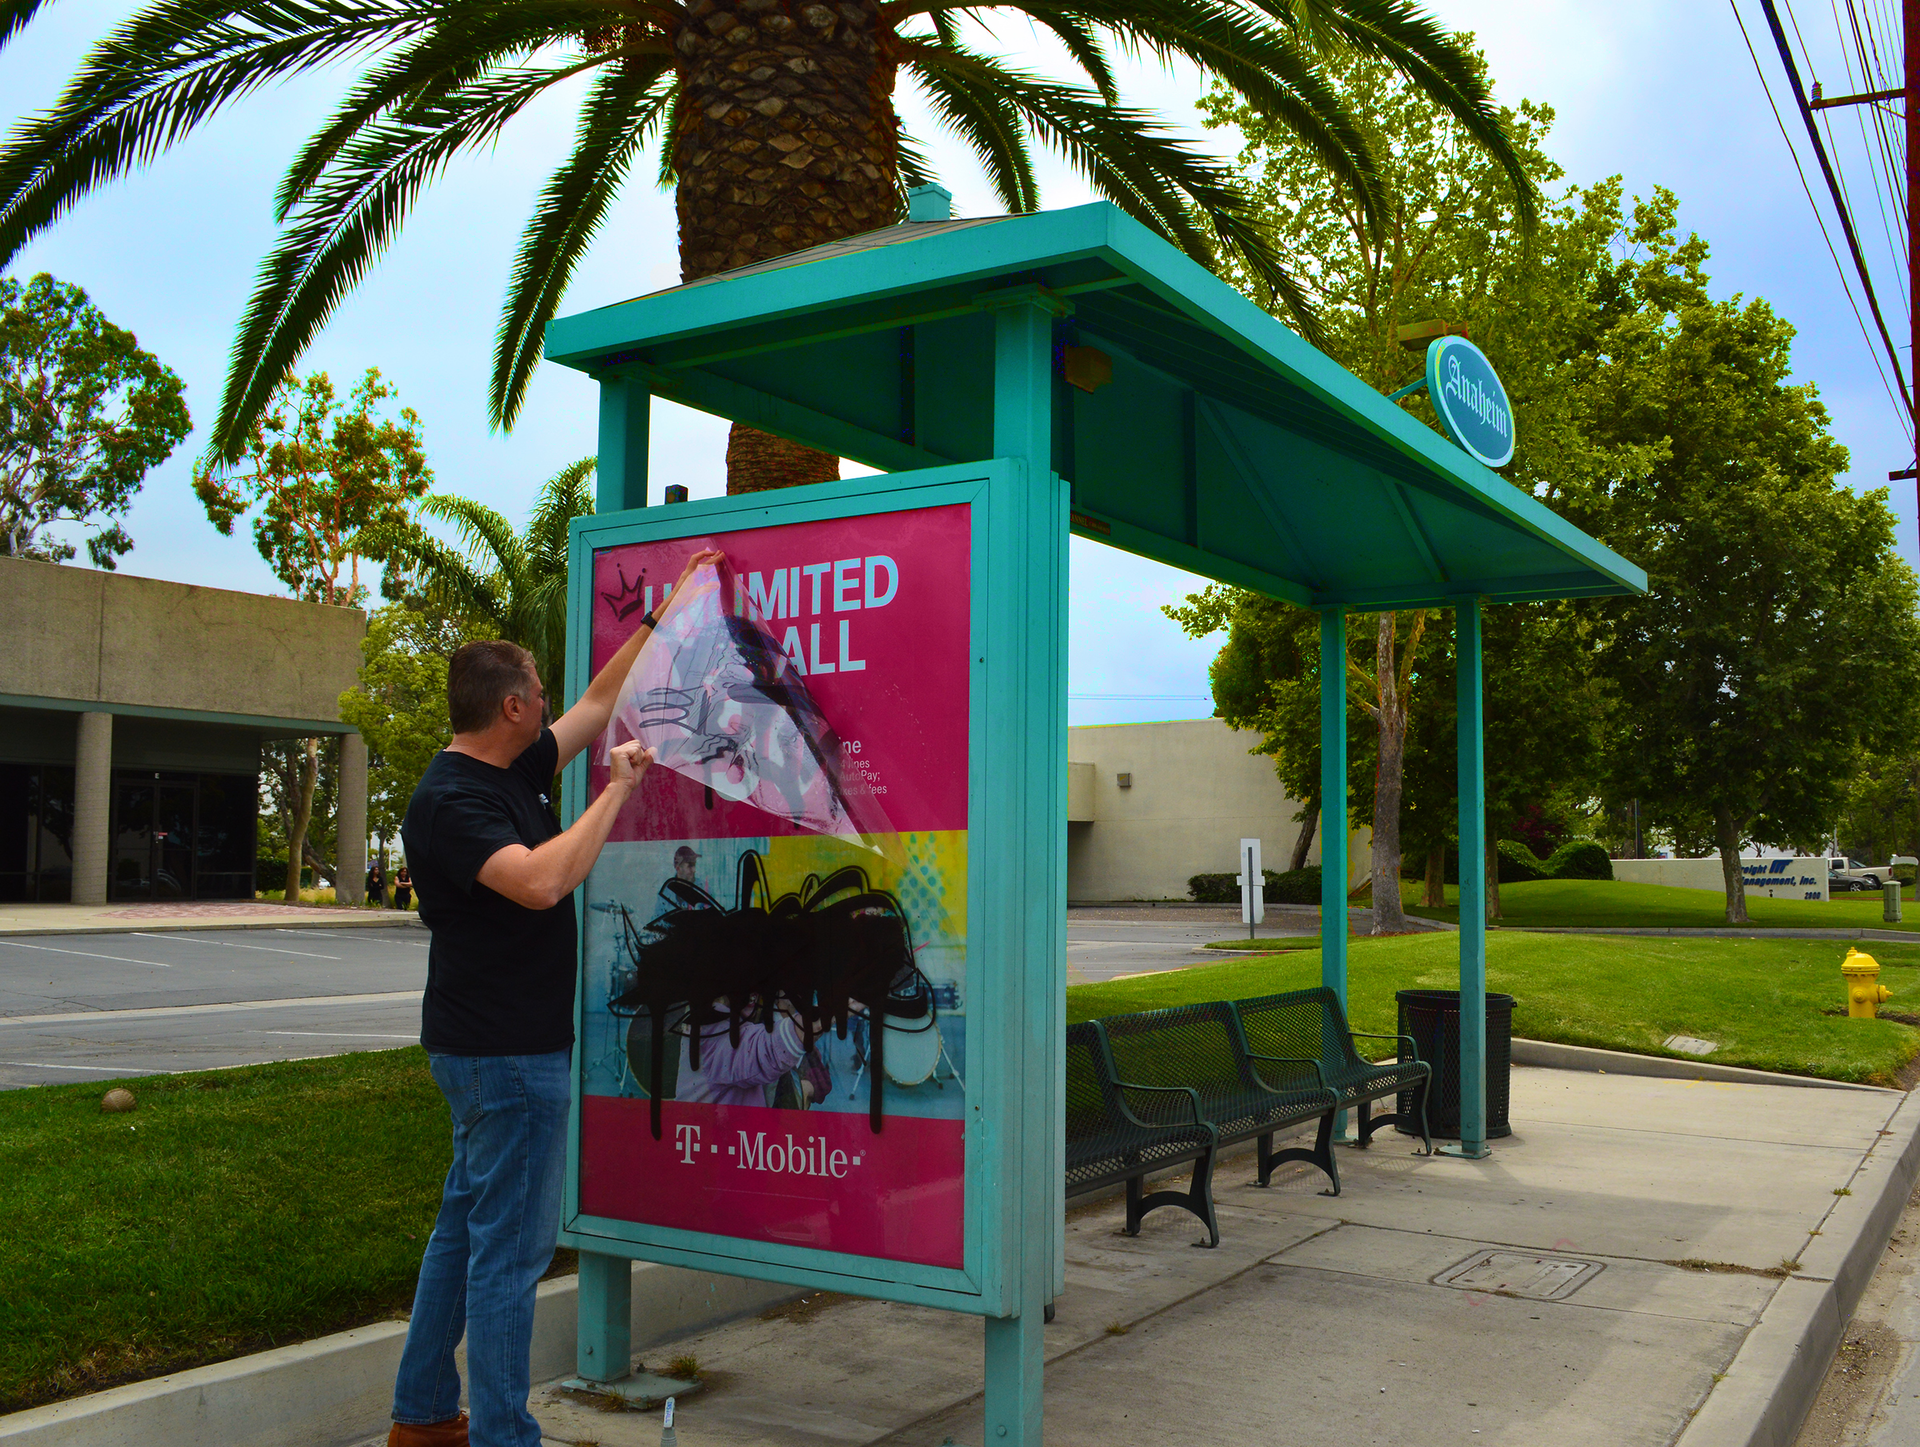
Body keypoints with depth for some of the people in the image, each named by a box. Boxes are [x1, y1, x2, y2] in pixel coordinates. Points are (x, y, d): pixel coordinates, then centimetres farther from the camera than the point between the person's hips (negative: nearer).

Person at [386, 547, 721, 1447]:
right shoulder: (450, 802, -18)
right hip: (505, 1052, -10)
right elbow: (542, 881, -32)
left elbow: (602, 700, 20)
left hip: (497, 1047, 10)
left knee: (467, 1228, 17)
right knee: (509, 1246, -4)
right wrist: (617, 791, -23)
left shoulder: (511, 771, 10)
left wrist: (668, 613, 22)